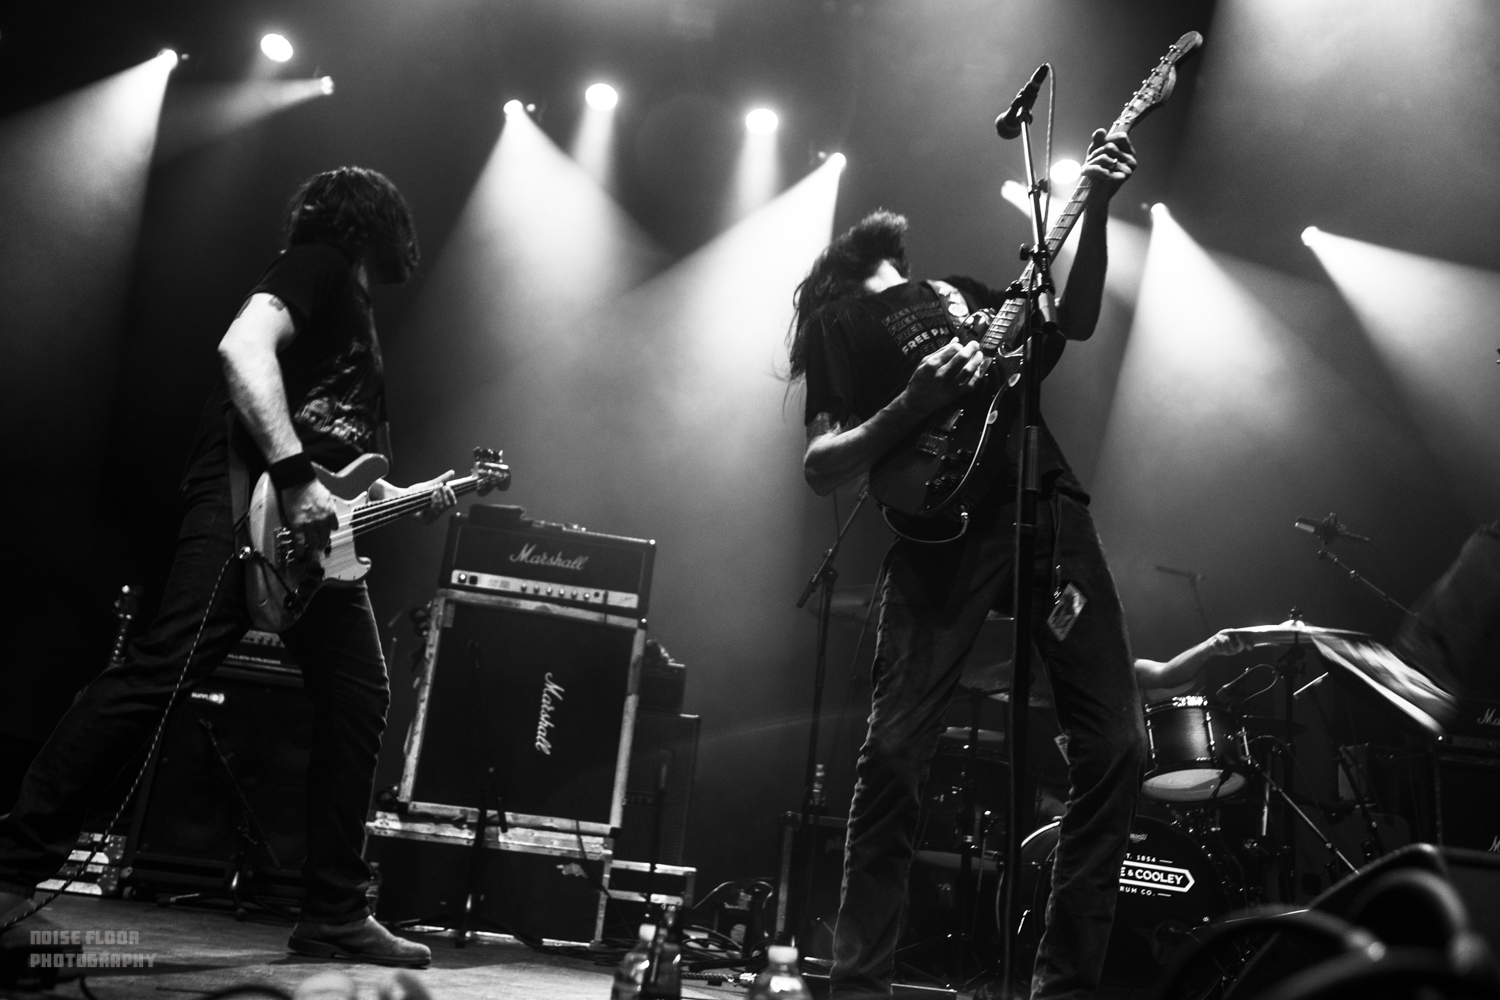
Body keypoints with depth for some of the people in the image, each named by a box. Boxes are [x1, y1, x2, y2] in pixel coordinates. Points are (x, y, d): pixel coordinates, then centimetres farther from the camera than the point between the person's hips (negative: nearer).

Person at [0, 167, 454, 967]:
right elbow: (243, 348, -18)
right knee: (164, 669, -17)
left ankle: (334, 915, 5)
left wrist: (408, 499, 15)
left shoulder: (357, 316, 29)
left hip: (313, 528, 10)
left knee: (359, 697, 2)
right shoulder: (315, 268, 3)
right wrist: (295, 476, -26)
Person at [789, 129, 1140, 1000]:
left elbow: (1073, 324, 32)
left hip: (1048, 503, 6)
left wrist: (1098, 209, 20)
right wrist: (913, 404, -17)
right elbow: (821, 470, 0)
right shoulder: (835, 320, 11)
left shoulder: (961, 291, 29)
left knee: (1116, 741, 0)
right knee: (897, 751, -11)